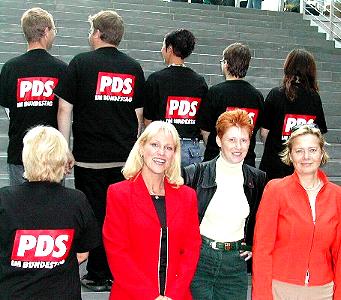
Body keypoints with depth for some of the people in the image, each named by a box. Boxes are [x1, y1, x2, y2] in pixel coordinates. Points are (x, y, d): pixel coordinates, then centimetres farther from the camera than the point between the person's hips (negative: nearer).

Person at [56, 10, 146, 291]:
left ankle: (98, 276, 15)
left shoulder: (81, 63, -5)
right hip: (125, 157, 4)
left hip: (90, 157, -4)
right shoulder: (134, 67, 7)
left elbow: (65, 110, -7)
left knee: (95, 215, 6)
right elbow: (139, 115, 12)